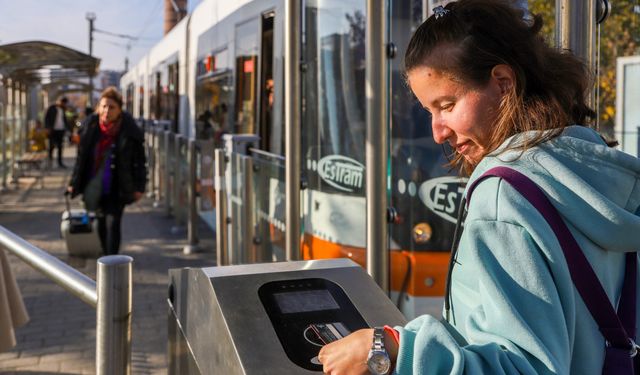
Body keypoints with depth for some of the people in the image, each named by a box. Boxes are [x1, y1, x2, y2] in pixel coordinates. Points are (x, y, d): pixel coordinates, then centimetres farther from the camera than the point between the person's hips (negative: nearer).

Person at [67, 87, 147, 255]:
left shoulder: (129, 131, -13)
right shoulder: (90, 126, -3)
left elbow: (140, 160, -5)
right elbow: (81, 156, 6)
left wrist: (139, 187, -7)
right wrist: (74, 183, 8)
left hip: (118, 187, -4)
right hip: (95, 185, 4)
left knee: (112, 223, -11)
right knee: (101, 224, 15)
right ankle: (108, 258, 34)